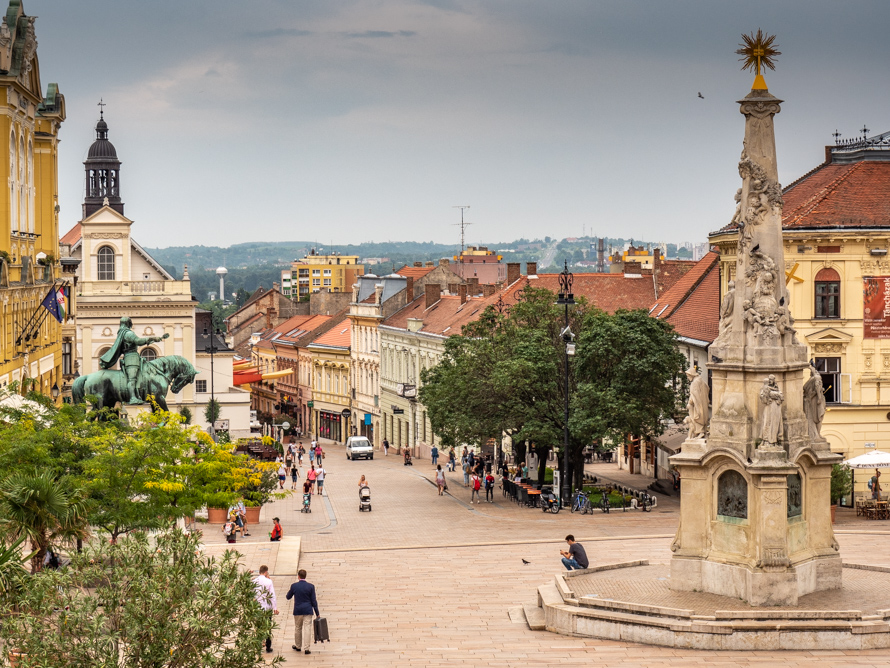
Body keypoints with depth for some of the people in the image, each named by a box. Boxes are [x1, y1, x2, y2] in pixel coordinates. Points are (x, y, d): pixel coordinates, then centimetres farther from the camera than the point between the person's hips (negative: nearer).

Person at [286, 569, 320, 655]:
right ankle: (306, 648, -4)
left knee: (298, 628, 17)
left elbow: (288, 597, 10)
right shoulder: (311, 586, -6)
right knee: (307, 629, 0)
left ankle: (298, 646, 30)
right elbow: (313, 601, -4)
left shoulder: (294, 586, -5)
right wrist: (317, 613, 2)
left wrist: (289, 591, 31)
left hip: (297, 611, 1)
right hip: (308, 611, -1)